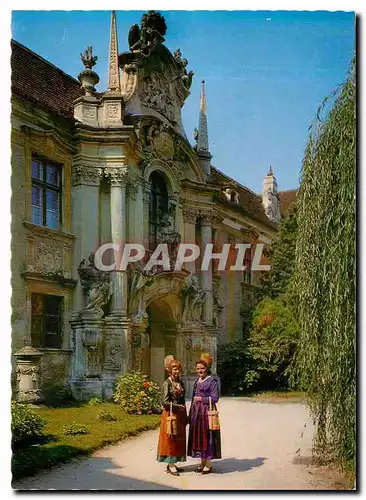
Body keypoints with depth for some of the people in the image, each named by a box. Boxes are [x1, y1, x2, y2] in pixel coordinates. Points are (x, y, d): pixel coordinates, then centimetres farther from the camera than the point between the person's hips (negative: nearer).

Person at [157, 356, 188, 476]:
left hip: (180, 415, 7)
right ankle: (171, 466, 3)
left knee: (179, 439, 8)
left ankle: (172, 464, 16)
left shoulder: (181, 383, 11)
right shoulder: (167, 383, -9)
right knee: (170, 439, -3)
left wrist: (185, 416, 13)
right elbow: (165, 402, -14)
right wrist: (178, 407, -14)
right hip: (170, 414, -7)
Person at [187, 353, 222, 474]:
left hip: (206, 412, -8)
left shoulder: (212, 381, -9)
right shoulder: (197, 381, 14)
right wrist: (191, 413, 14)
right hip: (196, 412, 8)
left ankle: (208, 464, 7)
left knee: (206, 436, -3)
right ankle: (202, 462, 20)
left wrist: (201, 399, -11)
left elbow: (215, 398, -14)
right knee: (198, 436, 10)